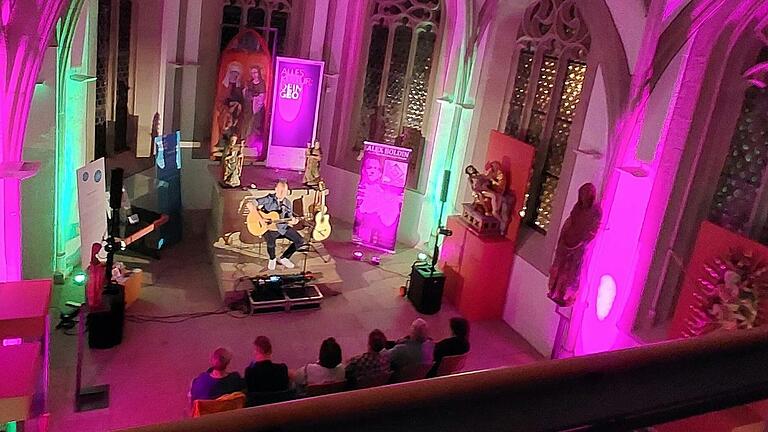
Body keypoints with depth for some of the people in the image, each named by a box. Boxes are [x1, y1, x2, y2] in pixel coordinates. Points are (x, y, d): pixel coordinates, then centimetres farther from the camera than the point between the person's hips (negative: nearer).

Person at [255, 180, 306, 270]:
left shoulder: (287, 203, 6)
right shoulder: (269, 199, -11)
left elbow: (289, 218, 10)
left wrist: (292, 221, -16)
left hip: (283, 227, 5)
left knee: (300, 241, -5)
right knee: (271, 243, -35)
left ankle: (284, 258, 14)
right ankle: (272, 259, 0)